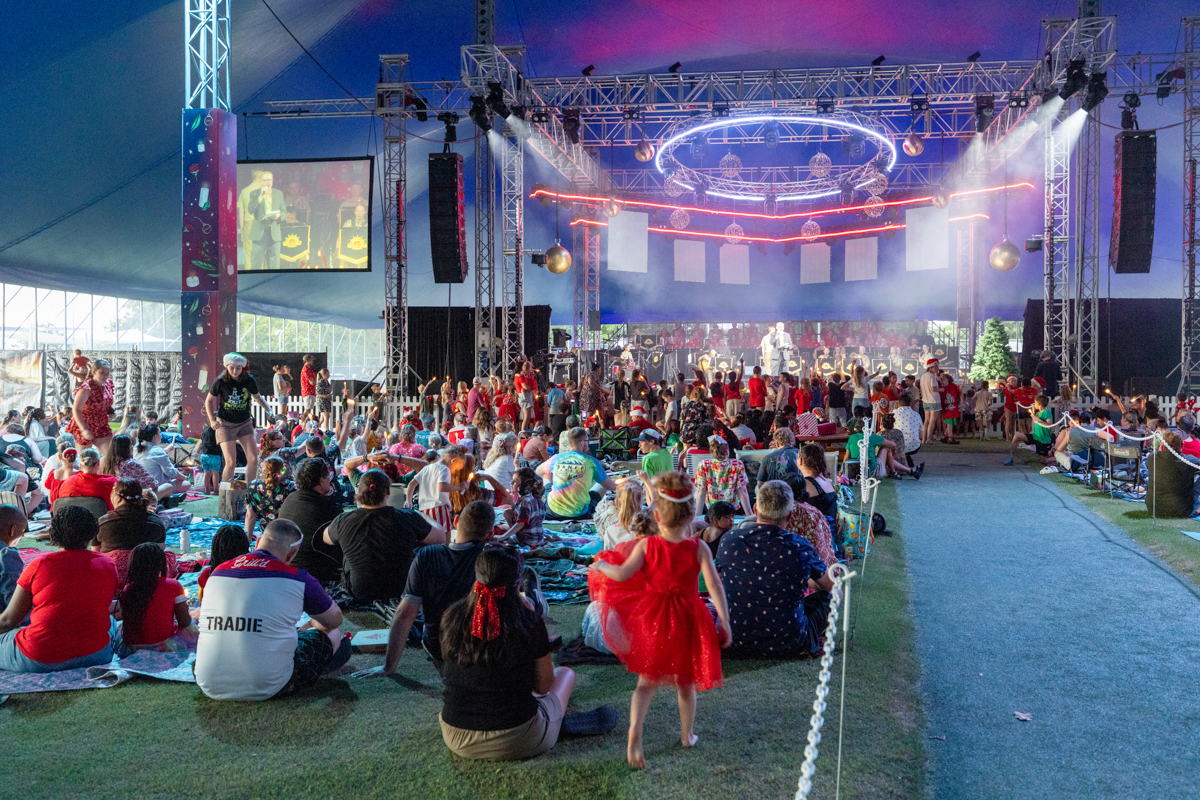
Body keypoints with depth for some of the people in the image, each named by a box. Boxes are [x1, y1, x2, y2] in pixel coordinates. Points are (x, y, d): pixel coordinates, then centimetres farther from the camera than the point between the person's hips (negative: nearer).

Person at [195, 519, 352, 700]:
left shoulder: (217, 572, 6)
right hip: (269, 688, -5)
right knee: (332, 636, 14)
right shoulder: (297, 578, -8)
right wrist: (313, 627, 36)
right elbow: (334, 620, 10)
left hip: (210, 687, 5)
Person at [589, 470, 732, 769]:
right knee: (685, 682, 21)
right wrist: (725, 623, -12)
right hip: (687, 620, 0)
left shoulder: (646, 545, -12)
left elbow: (622, 574, -14)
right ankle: (687, 734, 36)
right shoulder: (698, 548, -13)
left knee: (647, 682, 12)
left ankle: (635, 728, -10)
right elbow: (714, 585, -17)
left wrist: (600, 566, 5)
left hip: (652, 619, 0)